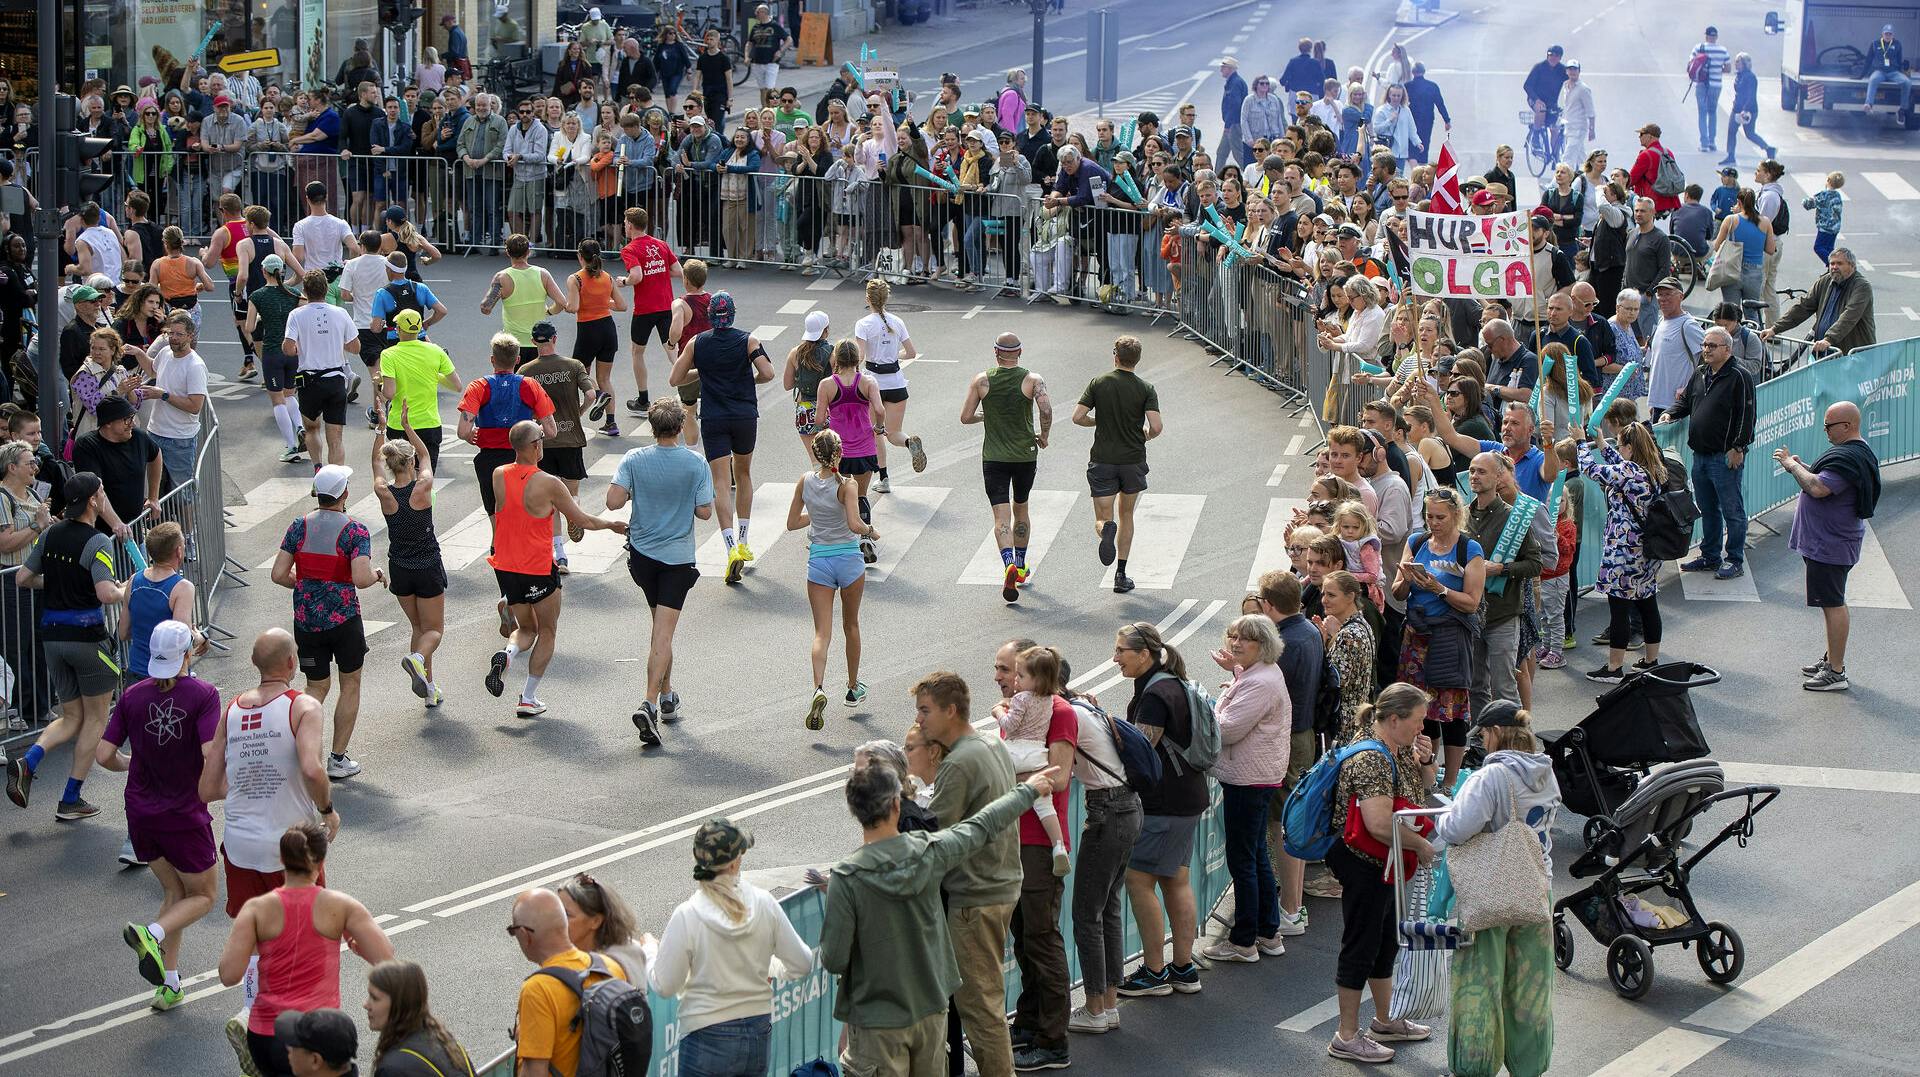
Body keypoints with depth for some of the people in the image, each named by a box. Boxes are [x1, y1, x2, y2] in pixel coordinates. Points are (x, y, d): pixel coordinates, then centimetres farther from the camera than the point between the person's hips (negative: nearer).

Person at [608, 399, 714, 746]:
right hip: (677, 557, -3)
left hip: (642, 553, 3)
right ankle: (650, 703, -19)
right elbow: (705, 512, -8)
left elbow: (613, 501, -15)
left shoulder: (634, 460, -8)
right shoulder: (695, 464, -11)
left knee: (660, 627, 22)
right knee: (664, 634, -5)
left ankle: (667, 695, 32)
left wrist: (634, 492, 5)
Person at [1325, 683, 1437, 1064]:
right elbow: (1380, 824, -33)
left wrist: (1425, 760, 2)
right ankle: (1346, 1037, 7)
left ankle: (1384, 1022, 36)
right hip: (1363, 866, -10)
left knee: (1385, 942, 21)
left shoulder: (1399, 752, 6)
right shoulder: (1371, 761, -25)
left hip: (1385, 866, 10)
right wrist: (1421, 845, -19)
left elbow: (1423, 788, 24)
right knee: (1361, 946, -2)